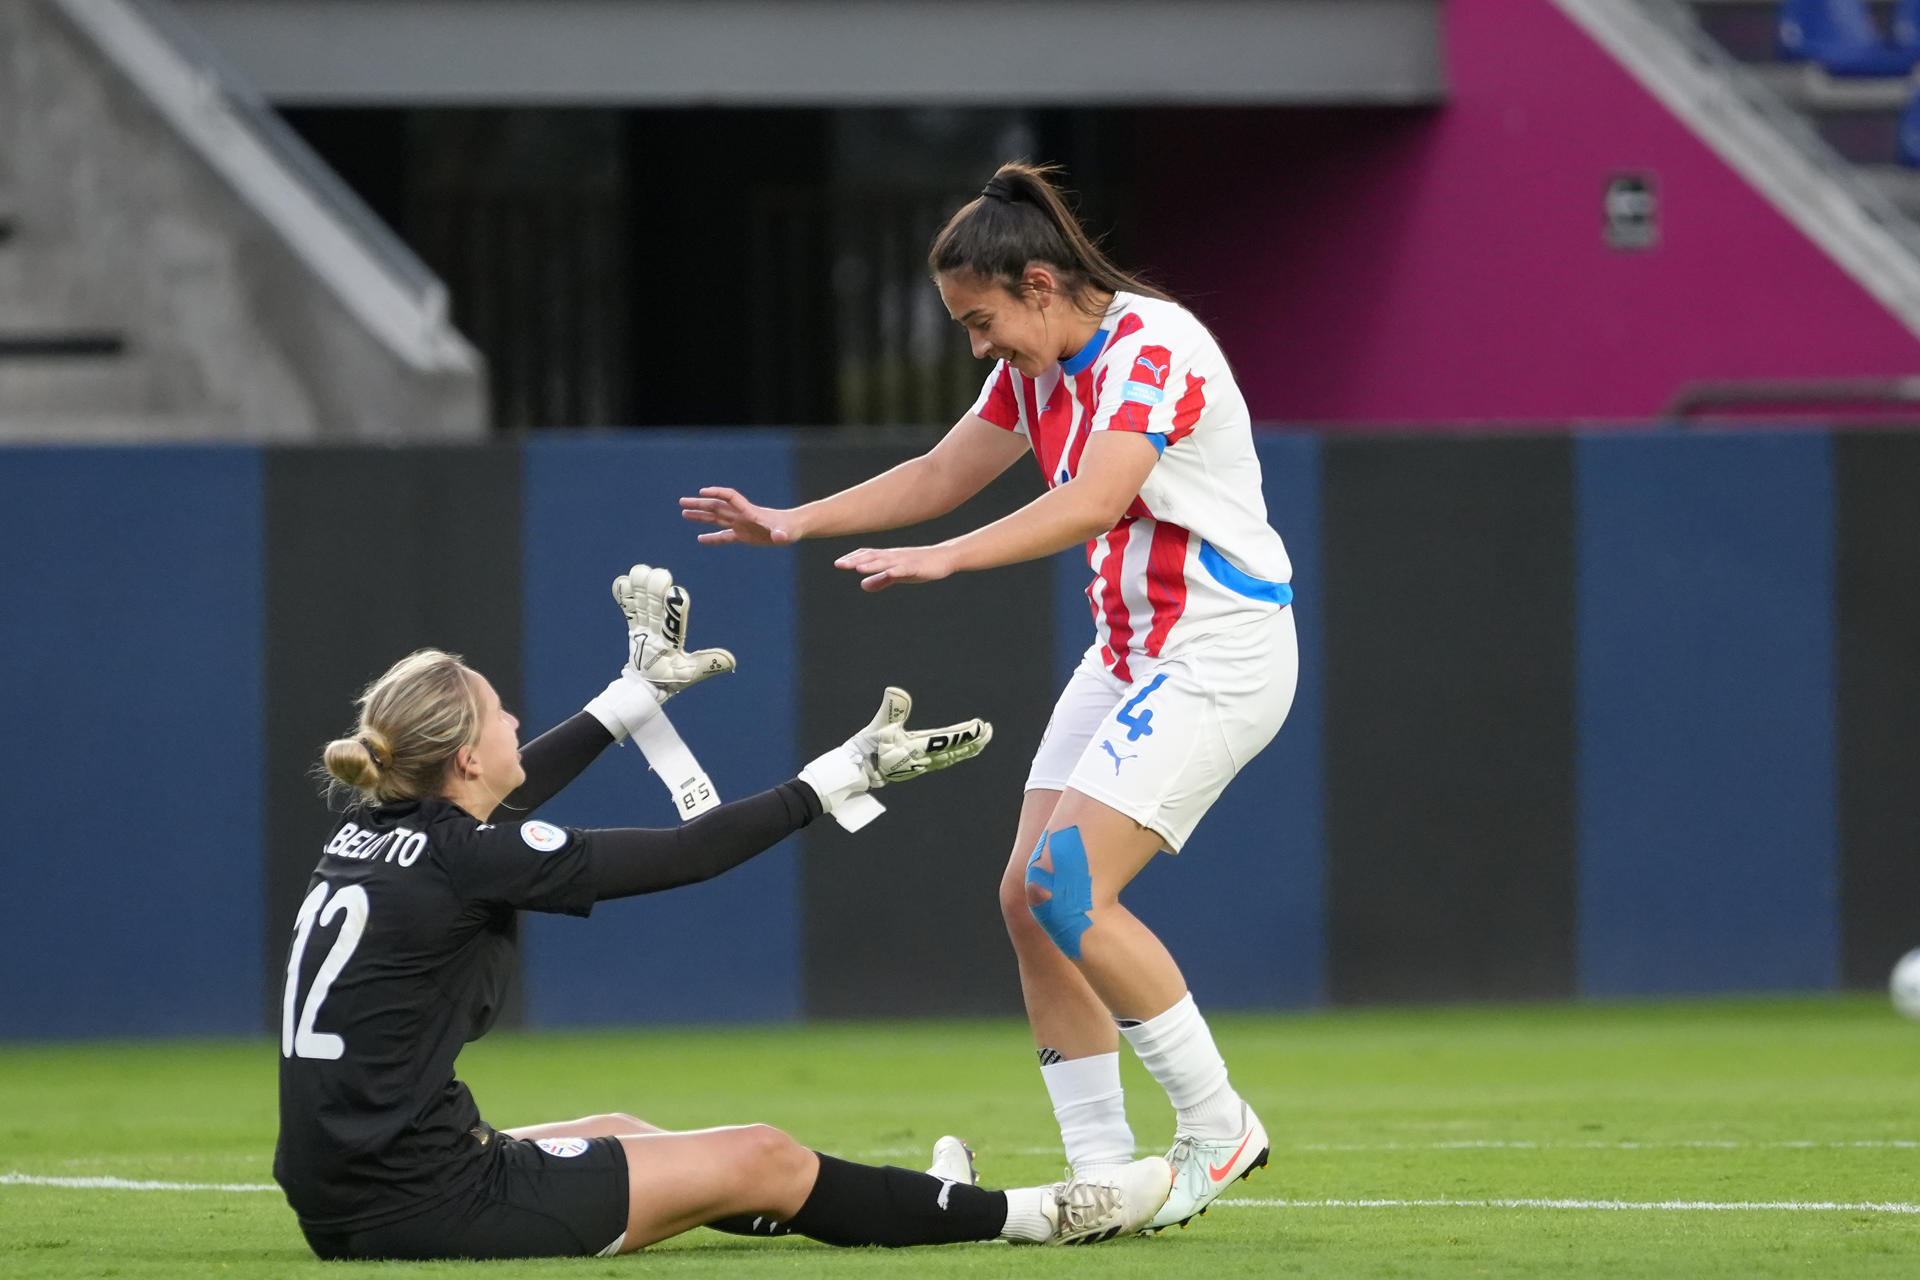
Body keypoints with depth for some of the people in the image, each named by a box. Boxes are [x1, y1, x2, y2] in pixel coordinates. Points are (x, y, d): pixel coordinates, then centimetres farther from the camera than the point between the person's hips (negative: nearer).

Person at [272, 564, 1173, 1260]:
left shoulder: (371, 830, 7)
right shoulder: (467, 859, -16)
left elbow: (510, 787, 27)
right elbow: (685, 854, -10)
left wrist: (636, 693, 38)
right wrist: (840, 775, 0)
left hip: (342, 1208, 9)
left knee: (622, 1134, 30)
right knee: (763, 1162, 4)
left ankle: (903, 1209, 46)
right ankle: (1032, 1216, 18)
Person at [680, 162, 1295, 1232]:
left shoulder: (1154, 348, -19)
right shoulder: (1040, 368, 9)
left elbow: (1092, 503, -33)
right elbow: (941, 476, 21)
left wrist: (946, 558, -41)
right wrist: (795, 523, 14)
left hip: (1221, 651, -10)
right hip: (1129, 651, 10)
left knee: (1071, 889, -19)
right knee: (1030, 898, 0)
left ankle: (1219, 1129, -6)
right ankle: (1101, 1176, 3)